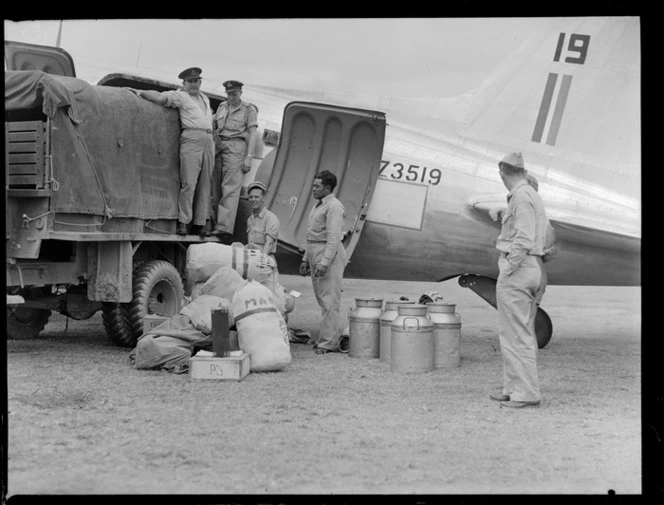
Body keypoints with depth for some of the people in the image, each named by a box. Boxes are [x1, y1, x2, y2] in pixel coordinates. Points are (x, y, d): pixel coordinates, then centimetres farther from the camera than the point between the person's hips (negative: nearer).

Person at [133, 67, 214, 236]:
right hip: (191, 139, -6)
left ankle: (202, 221, 6)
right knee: (188, 182, -11)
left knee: (205, 183, 4)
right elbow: (159, 97, -4)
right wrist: (139, 92, 1)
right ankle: (184, 222, -9)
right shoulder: (180, 96, 6)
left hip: (208, 140, 6)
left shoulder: (205, 99, 26)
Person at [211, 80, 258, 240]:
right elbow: (214, 129, 23)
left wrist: (248, 157, -9)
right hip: (219, 147, 5)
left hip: (236, 148, -5)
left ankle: (225, 227, -23)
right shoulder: (222, 107, 19)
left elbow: (253, 134, -1)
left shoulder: (249, 109, 5)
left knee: (230, 188, -14)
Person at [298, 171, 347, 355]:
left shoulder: (334, 207, -12)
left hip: (329, 256, -10)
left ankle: (328, 342, -7)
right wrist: (306, 259, 21)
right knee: (322, 299, 11)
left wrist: (324, 262, -25)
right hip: (315, 255, 10)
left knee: (329, 300, -8)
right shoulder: (318, 206, 20)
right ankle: (336, 333, 17)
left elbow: (333, 238, -19)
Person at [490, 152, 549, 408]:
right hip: (535, 269, 10)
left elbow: (523, 240, -20)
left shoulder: (521, 197, -13)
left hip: (518, 269, -10)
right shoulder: (534, 196, 16)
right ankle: (514, 388, 19)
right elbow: (545, 237, 18)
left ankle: (525, 392, -6)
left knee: (516, 332, -7)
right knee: (524, 332, 13)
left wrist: (507, 271, -16)